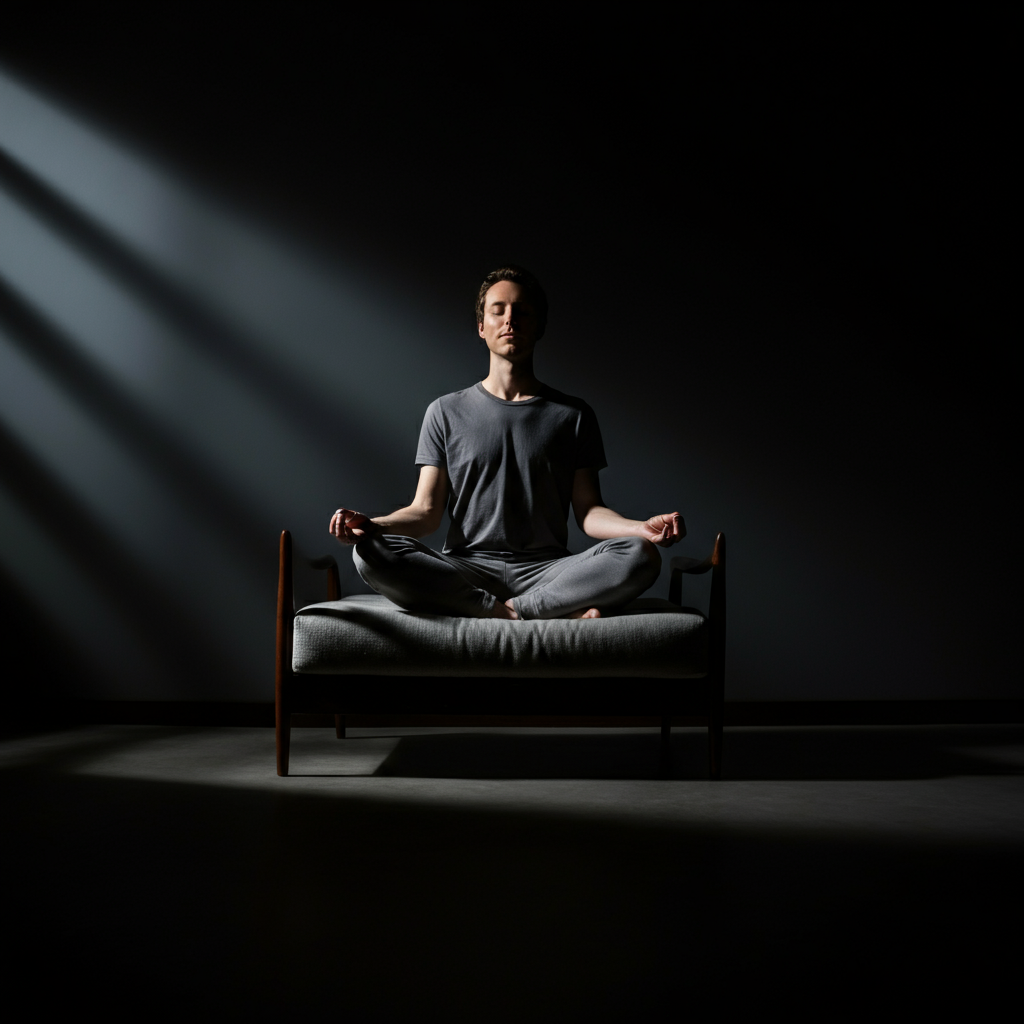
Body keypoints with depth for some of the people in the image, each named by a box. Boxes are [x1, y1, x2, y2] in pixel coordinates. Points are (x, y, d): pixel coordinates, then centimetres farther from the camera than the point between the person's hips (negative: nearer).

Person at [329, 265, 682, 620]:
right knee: (370, 554, -30)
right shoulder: (446, 412, 12)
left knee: (640, 556, -28)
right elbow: (426, 511, 6)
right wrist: (373, 524, -15)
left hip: (545, 571, 0)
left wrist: (641, 528, -14)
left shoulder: (573, 415, 13)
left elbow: (588, 511, 7)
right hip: (466, 570, 1)